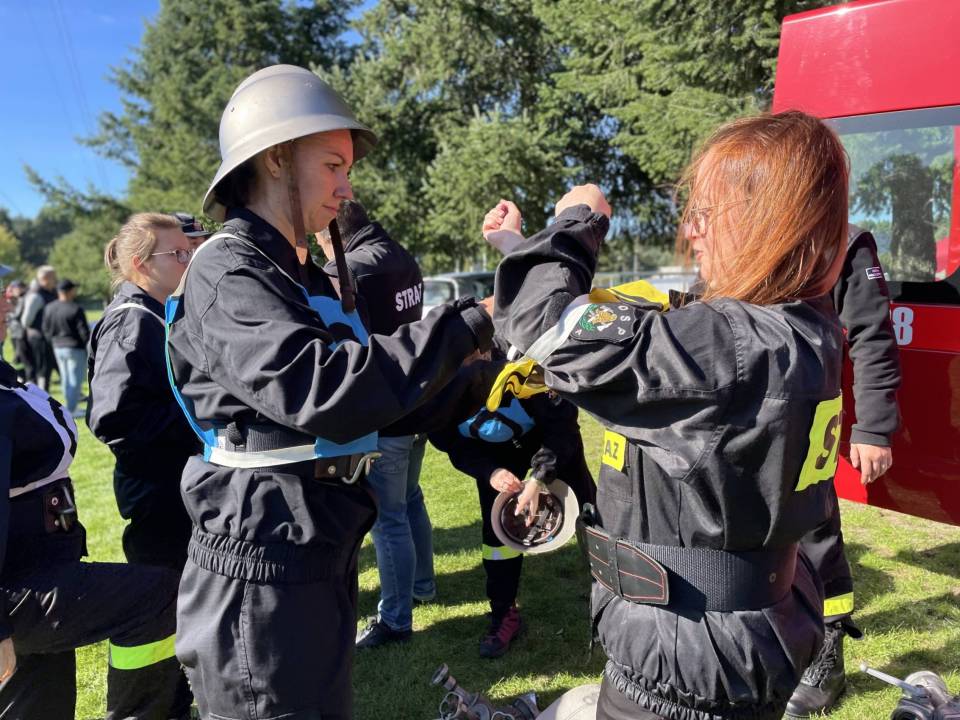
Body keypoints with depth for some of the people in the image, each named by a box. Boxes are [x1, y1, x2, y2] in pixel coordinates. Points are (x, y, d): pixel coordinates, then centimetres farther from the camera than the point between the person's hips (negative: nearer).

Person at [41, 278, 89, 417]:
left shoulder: (49, 308, 2)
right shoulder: (76, 309, -19)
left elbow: (45, 329, 10)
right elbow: (84, 331, -16)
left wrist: (53, 343, 21)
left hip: (58, 348, 7)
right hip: (75, 348, -7)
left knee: (65, 379, 17)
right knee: (75, 379, 1)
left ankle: (69, 405, 25)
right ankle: (71, 410, 3)